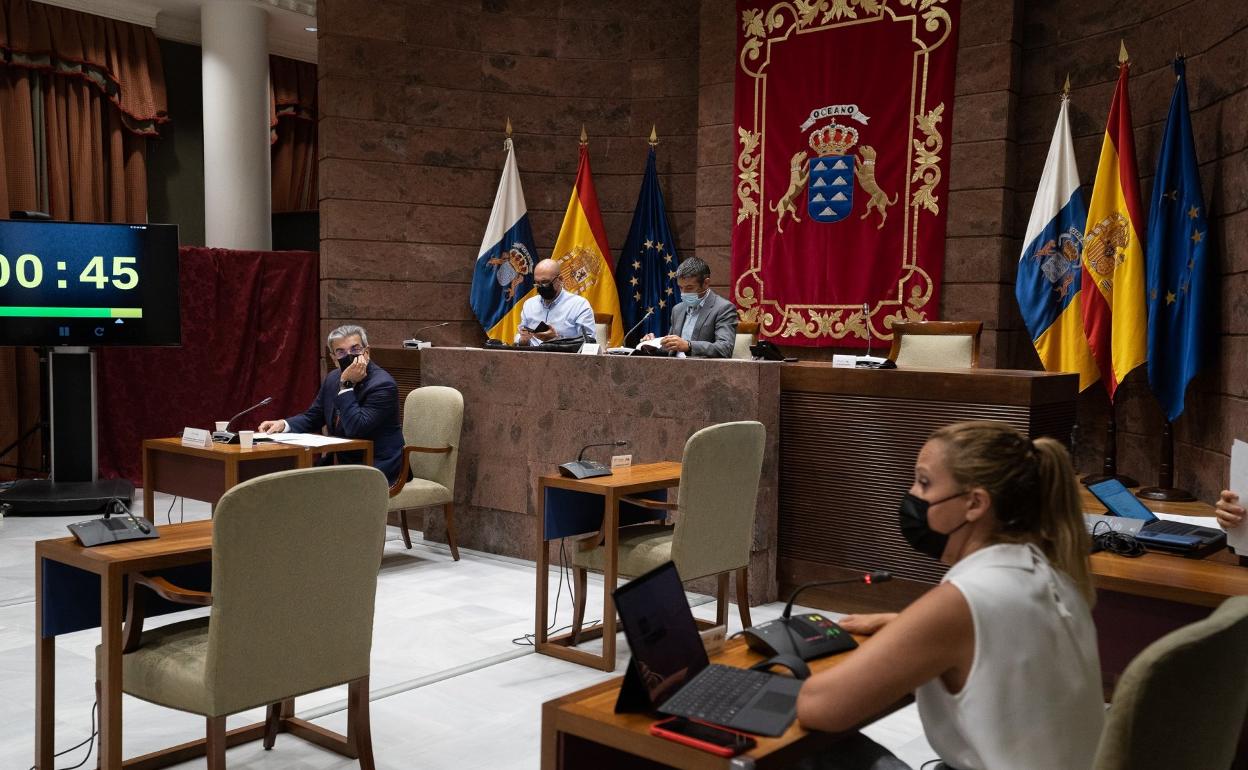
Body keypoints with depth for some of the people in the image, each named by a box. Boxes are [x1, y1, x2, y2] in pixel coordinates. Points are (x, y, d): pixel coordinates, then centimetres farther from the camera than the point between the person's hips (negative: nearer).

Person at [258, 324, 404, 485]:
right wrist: (283, 424, -3)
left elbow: (355, 429, -26)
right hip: (340, 460, 7)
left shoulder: (383, 385, -18)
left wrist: (346, 385, -26)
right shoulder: (333, 378, 7)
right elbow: (312, 417, 17)